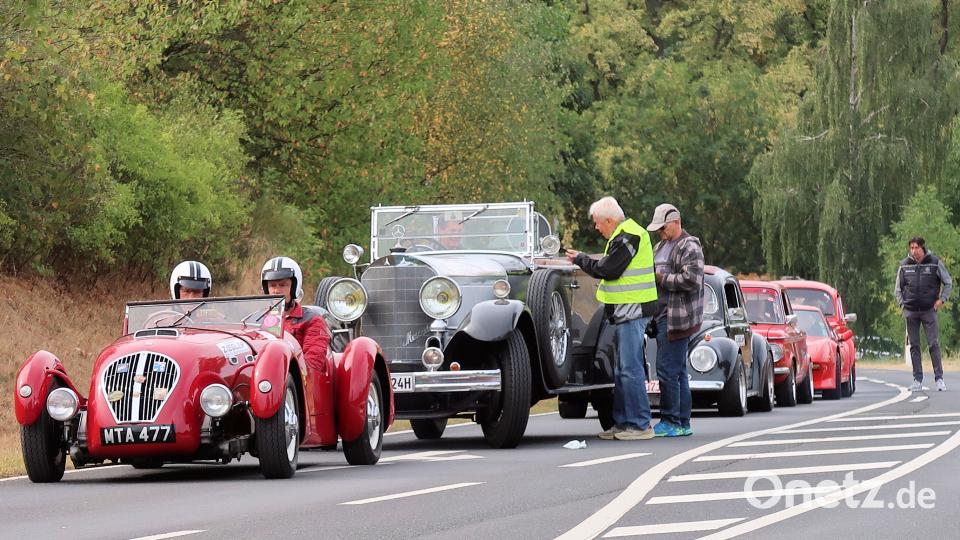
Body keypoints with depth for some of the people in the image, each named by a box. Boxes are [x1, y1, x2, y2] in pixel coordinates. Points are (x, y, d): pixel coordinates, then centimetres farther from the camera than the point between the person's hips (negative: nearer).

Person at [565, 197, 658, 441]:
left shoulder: (627, 237, -15)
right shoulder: (623, 235, 18)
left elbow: (608, 270, -17)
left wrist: (581, 259, -4)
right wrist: (584, 260, 10)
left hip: (632, 310, -11)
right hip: (628, 311, 11)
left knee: (631, 368, -10)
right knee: (622, 370, 14)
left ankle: (640, 425, -9)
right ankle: (623, 423, 20)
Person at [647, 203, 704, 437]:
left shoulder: (689, 247, -8)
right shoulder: (661, 246, 21)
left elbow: (691, 280, -20)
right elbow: (655, 273, 29)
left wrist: (661, 278, -13)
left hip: (677, 318, -10)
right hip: (663, 316, 10)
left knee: (668, 370, -11)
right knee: (678, 372, 11)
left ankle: (671, 422, -8)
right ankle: (683, 423, 14)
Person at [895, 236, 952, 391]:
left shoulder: (935, 263, -1)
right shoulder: (904, 265, 5)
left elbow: (948, 283, 7)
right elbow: (898, 288, 16)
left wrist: (942, 299, -4)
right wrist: (902, 303, 2)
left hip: (929, 309, -2)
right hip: (910, 311, 2)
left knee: (934, 344, -7)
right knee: (914, 346, 4)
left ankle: (939, 378, -3)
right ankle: (917, 380, 8)